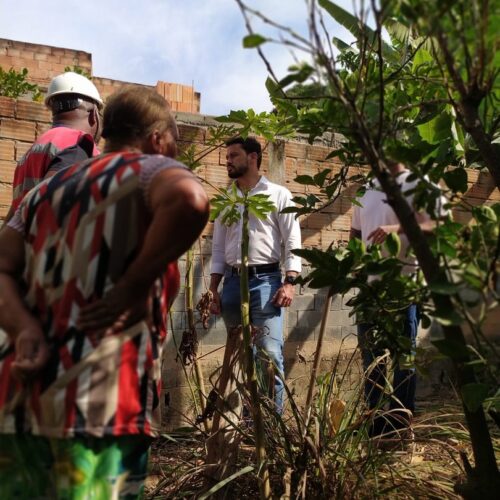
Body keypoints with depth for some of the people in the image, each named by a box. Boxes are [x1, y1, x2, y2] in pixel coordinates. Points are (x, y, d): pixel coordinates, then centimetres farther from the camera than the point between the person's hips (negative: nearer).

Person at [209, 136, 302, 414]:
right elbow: (218, 248, 15)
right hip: (232, 281, 5)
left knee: (269, 353, -10)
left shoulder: (278, 194, 3)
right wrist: (213, 288, 8)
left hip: (265, 279, -5)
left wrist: (290, 282, -14)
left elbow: (292, 241, -3)